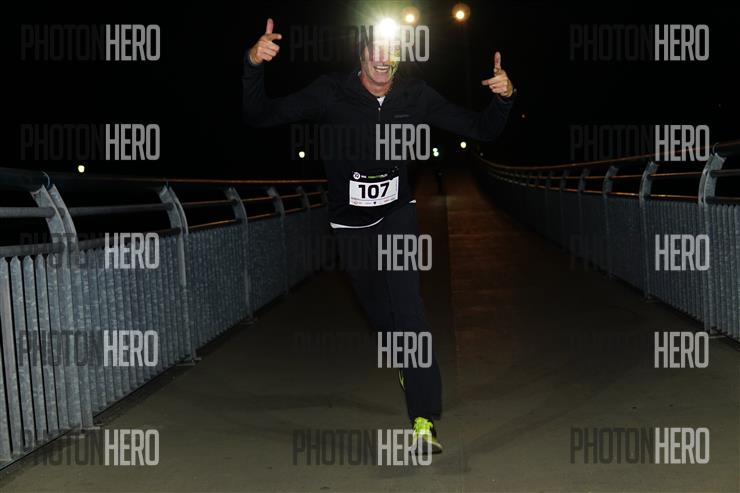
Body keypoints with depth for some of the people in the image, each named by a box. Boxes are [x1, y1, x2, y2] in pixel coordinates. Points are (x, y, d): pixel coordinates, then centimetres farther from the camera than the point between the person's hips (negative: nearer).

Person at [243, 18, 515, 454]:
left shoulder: (416, 96, -11)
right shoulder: (331, 93, -16)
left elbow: (482, 131, -3)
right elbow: (259, 116, -18)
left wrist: (502, 97, -24)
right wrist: (254, 66, -35)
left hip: (398, 214, -1)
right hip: (351, 223, 1)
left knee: (408, 307, -18)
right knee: (379, 309, 17)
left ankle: (425, 420, -18)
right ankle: (406, 365, 49)